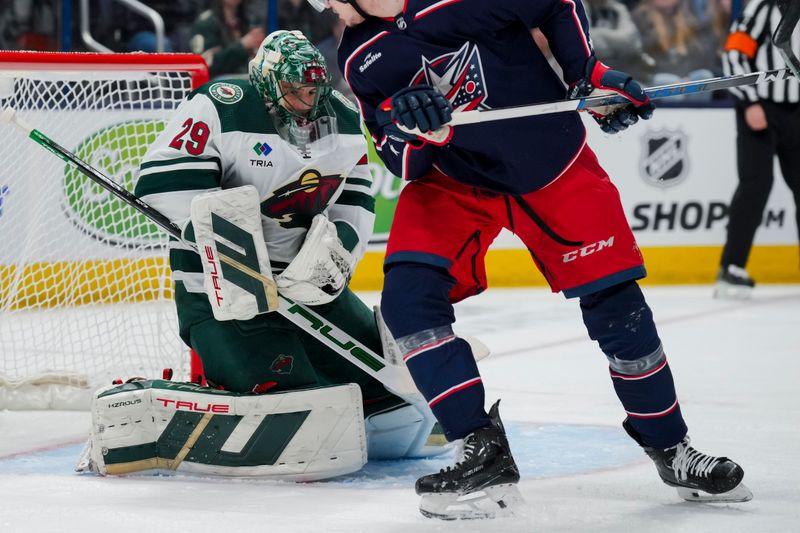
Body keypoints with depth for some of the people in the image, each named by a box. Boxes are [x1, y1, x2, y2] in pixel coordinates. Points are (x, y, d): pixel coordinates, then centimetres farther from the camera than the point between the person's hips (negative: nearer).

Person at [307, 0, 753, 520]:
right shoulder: (361, 59, -8)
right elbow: (405, 165, -9)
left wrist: (591, 73, -14)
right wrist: (412, 129, -30)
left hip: (550, 158, -3)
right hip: (451, 180, 3)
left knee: (614, 302, -2)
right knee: (408, 296, -19)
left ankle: (669, 446, 19)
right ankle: (485, 455, -15)